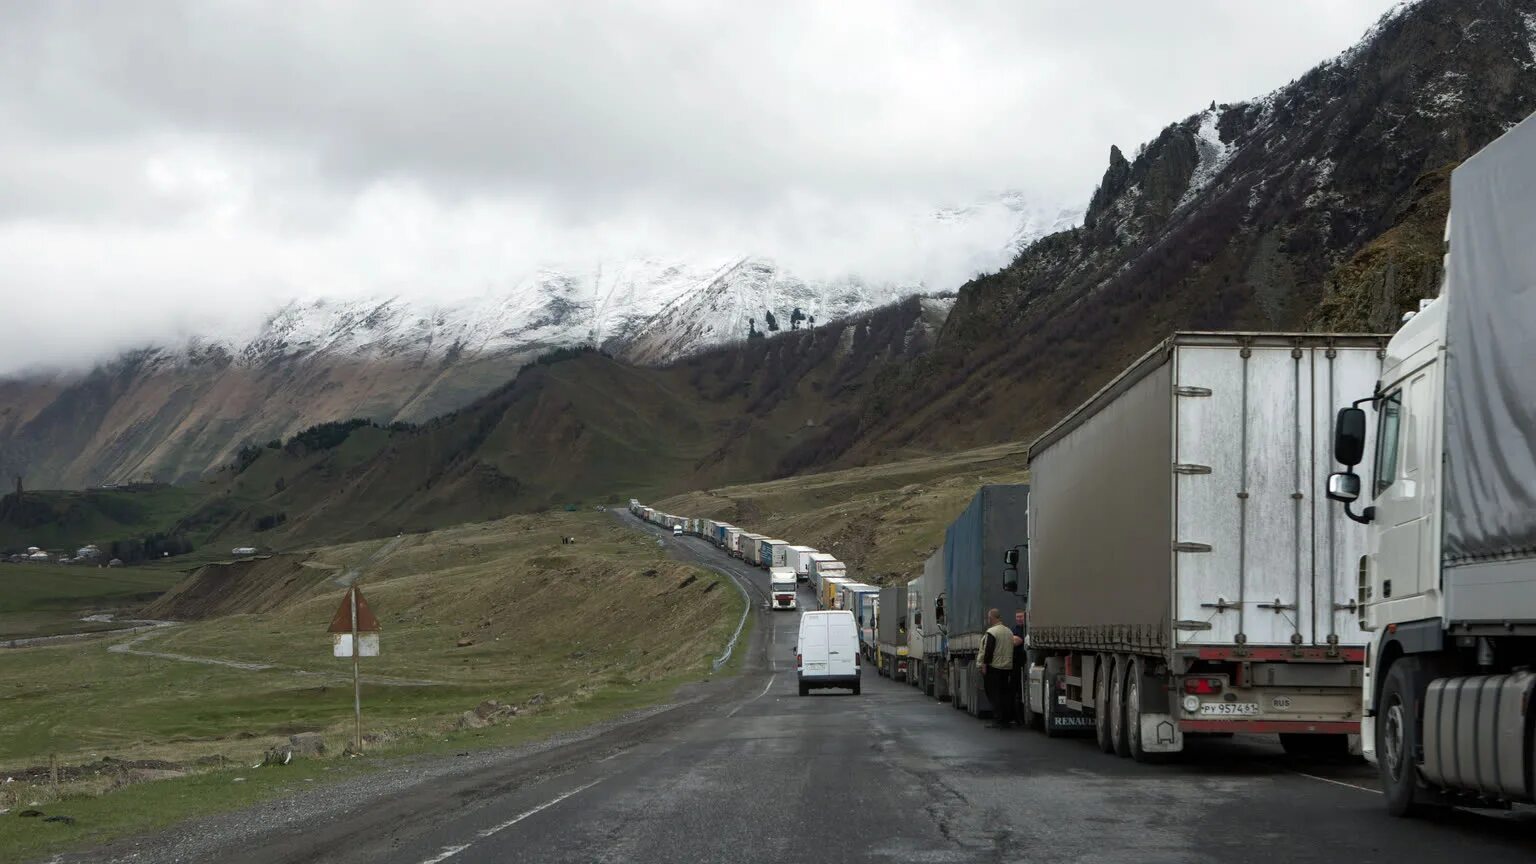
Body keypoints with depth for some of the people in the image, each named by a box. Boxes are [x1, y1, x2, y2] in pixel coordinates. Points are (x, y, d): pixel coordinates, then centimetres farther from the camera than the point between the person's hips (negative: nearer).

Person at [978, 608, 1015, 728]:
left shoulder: (991, 632, -14)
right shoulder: (1009, 632, 11)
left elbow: (988, 650, -18)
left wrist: (985, 665, -13)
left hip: (993, 668, -8)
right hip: (1007, 667, 8)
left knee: (994, 695, -3)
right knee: (1004, 693, 14)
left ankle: (998, 720, -6)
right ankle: (1006, 719, 14)